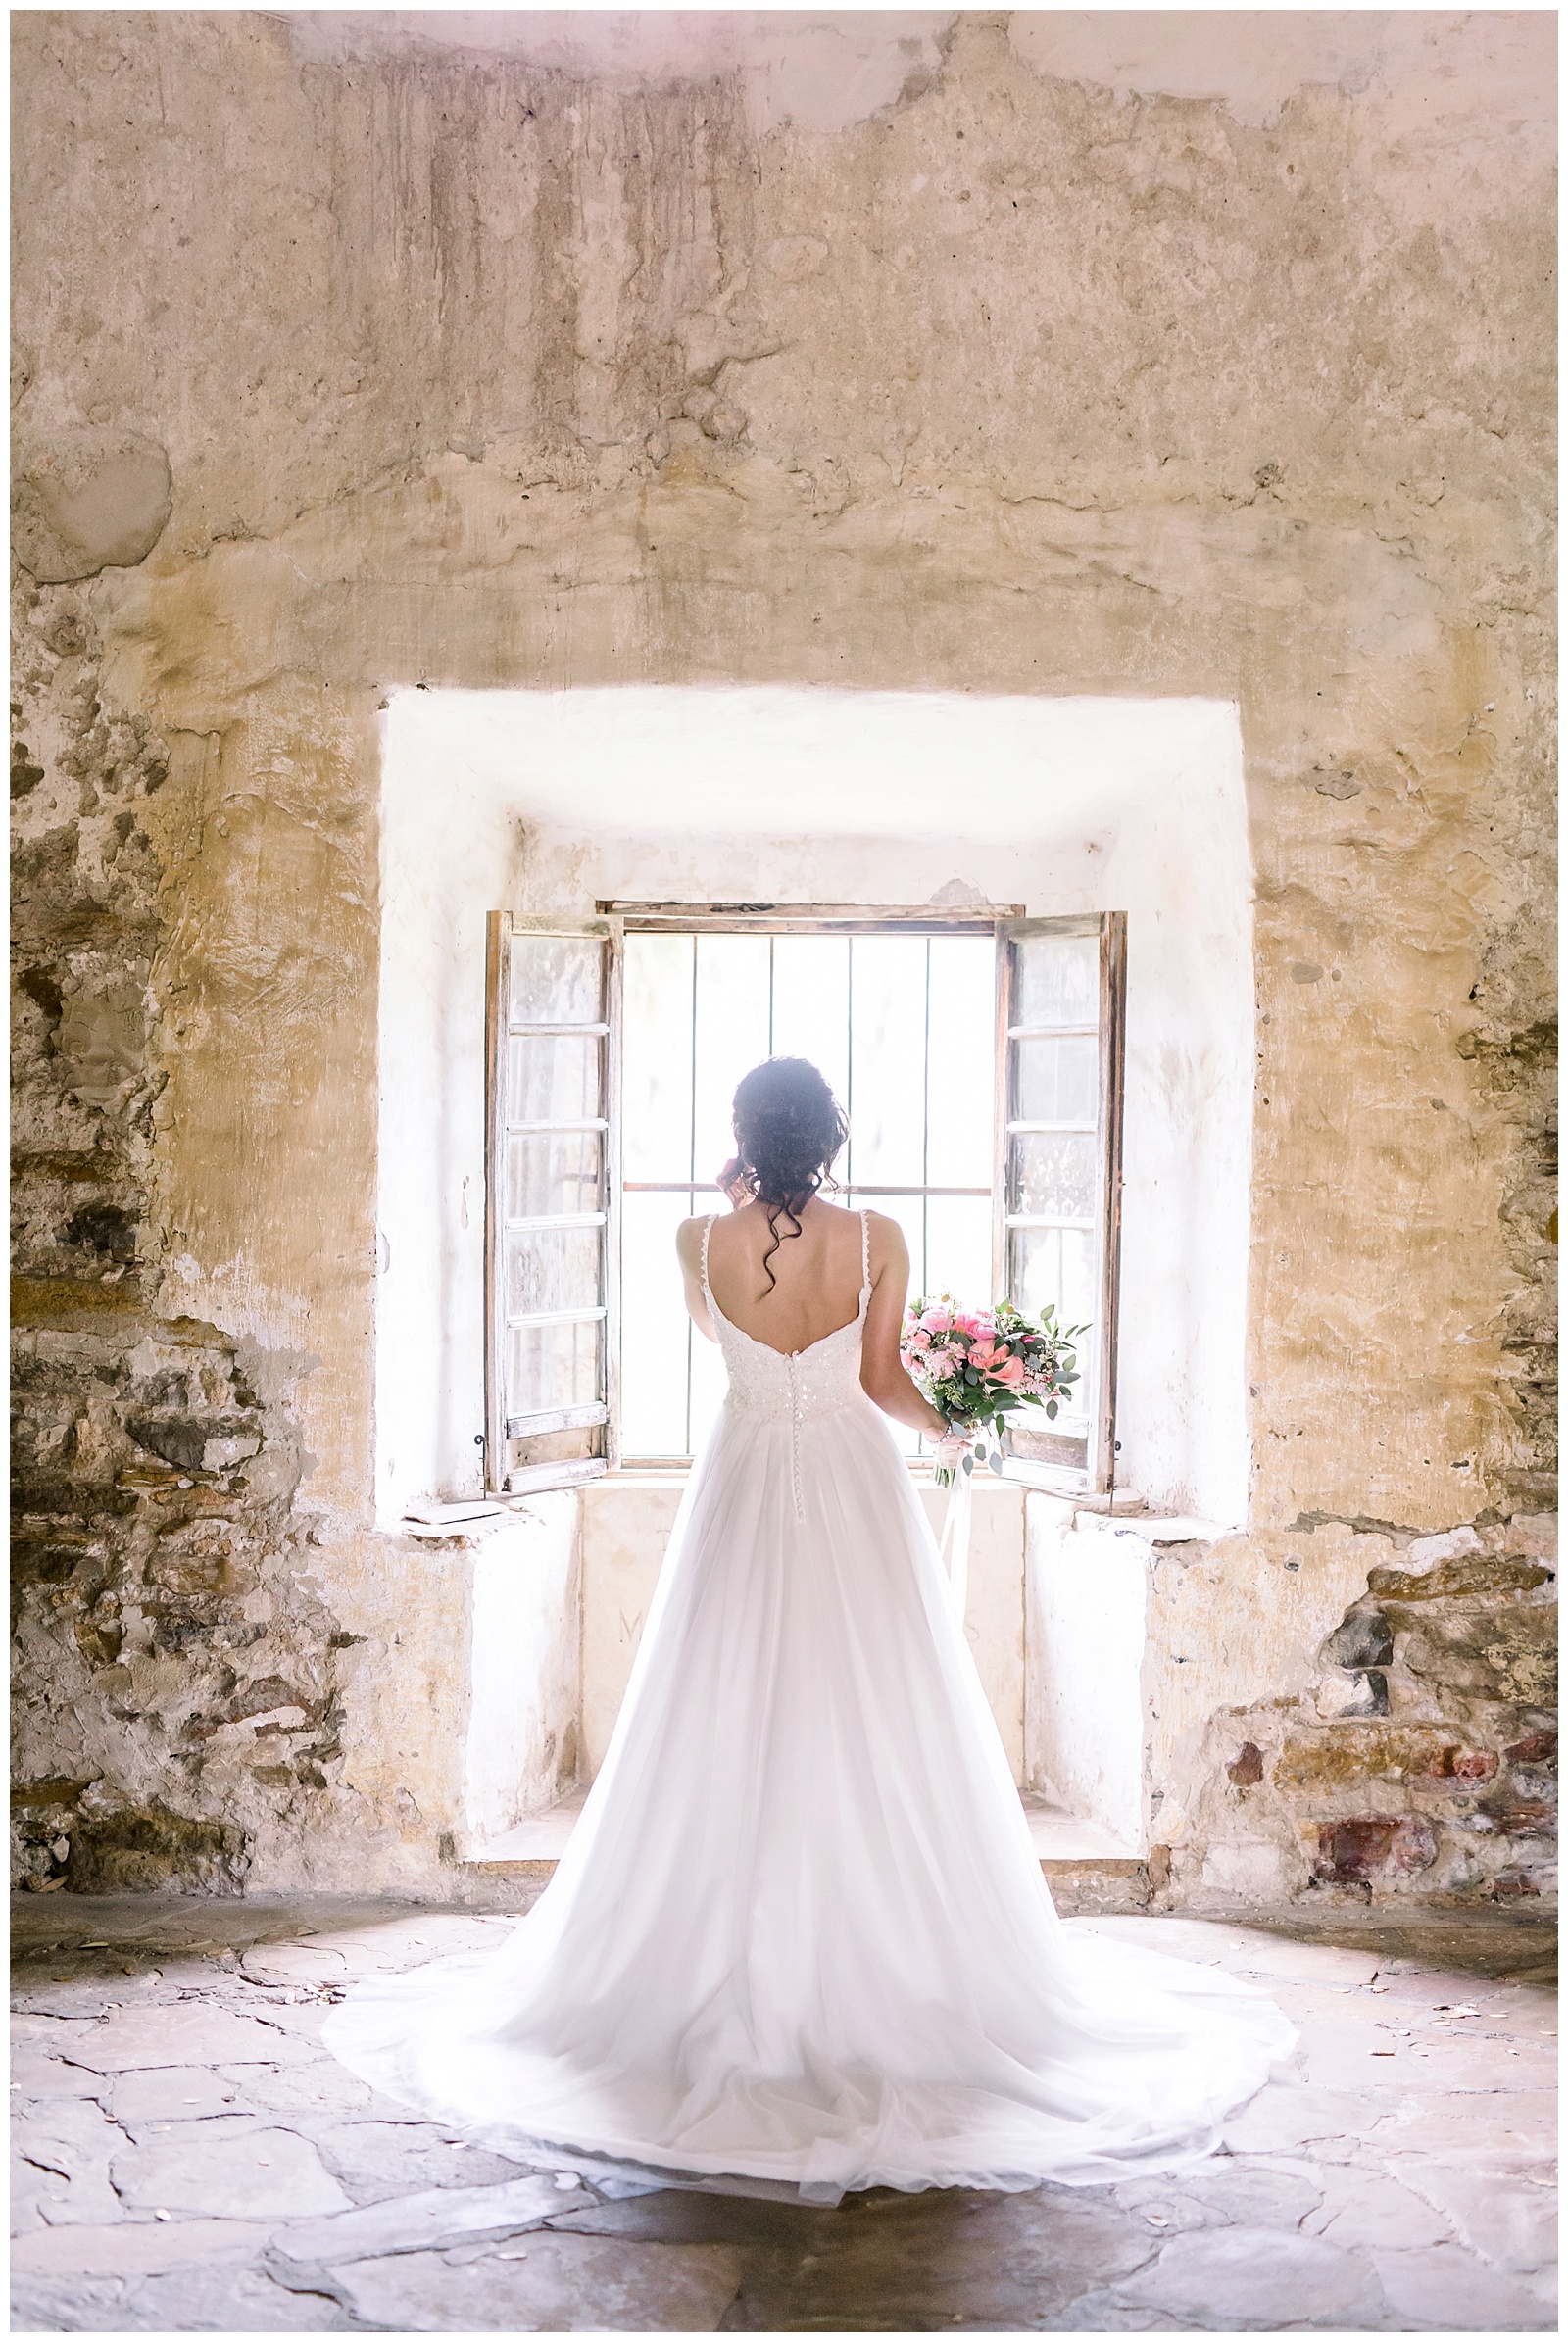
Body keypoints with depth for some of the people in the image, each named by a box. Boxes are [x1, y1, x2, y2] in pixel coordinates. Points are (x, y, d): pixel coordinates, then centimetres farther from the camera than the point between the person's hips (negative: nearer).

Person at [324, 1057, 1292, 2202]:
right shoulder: (877, 1241, -10)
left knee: (731, 1731, 9)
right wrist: (954, 1424, 15)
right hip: (855, 1491, 0)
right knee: (872, 1731, 7)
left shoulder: (702, 1242, -8)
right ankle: (884, 1968, 13)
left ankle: (733, 1968, 16)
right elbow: (884, 1382, -4)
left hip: (747, 1486, 1)